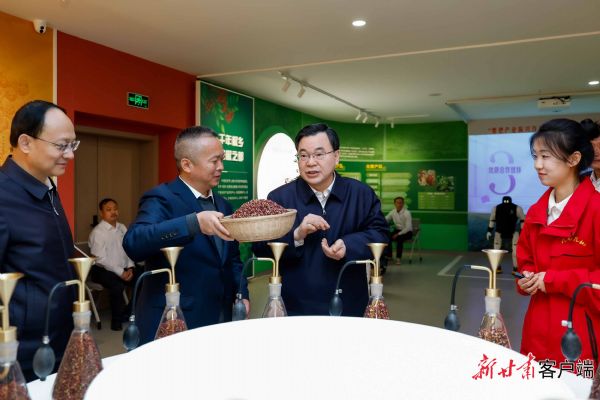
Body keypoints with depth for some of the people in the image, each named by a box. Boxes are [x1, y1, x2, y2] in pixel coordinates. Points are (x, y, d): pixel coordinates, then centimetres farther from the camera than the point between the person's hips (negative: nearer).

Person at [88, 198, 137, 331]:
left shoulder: (122, 228, 8)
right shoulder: (97, 232, -12)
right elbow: (101, 259, -17)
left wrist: (130, 267, -4)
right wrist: (121, 273, -20)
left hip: (123, 268, 6)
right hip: (102, 270, -6)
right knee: (118, 285, -33)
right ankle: (117, 320, -12)